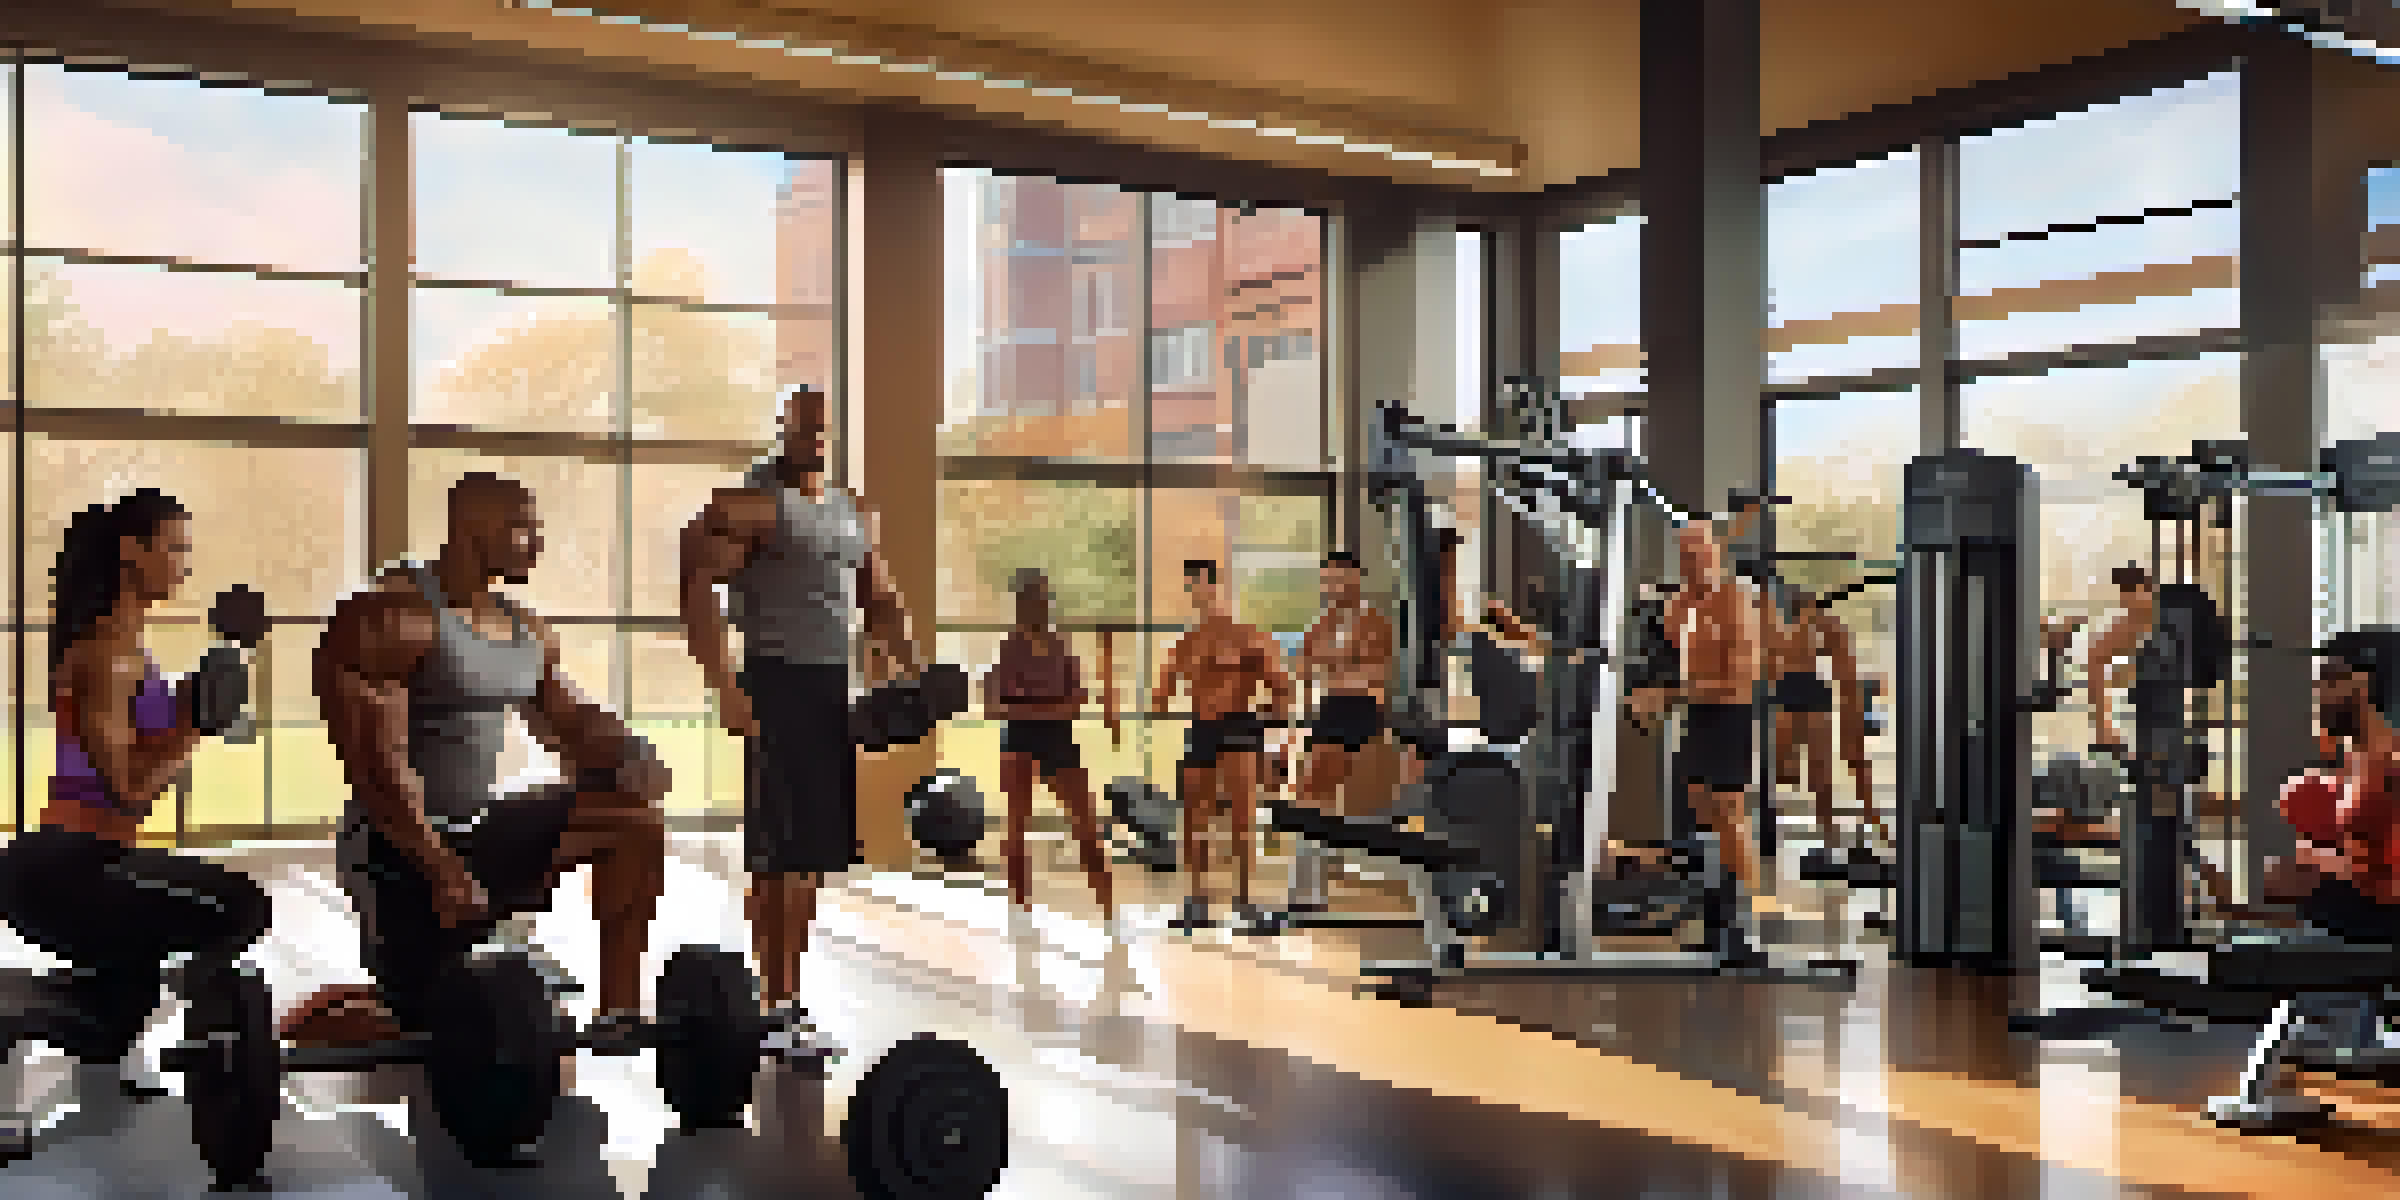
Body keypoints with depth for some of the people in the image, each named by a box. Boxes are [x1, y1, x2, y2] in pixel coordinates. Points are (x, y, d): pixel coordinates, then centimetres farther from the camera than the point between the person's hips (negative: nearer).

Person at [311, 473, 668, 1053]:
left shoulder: (527, 630, 8)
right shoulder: (391, 616, -17)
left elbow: (577, 725, 12)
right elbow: (373, 757, -23)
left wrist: (628, 760, -12)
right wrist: (439, 866, -29)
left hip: (483, 827, 7)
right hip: (403, 848, -7)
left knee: (638, 823, -8)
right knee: (418, 1022, -7)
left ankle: (619, 1012, -3)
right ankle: (299, 1024, 23)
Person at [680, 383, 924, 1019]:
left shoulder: (853, 512, 16)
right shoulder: (753, 502, -7)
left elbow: (882, 602, 23)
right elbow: (696, 587, -16)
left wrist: (915, 670, 10)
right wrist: (725, 687, -23)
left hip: (836, 689, 8)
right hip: (780, 687, -7)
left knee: (818, 851, 10)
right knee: (781, 854, -7)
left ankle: (788, 991, 20)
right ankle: (775, 999, -1)